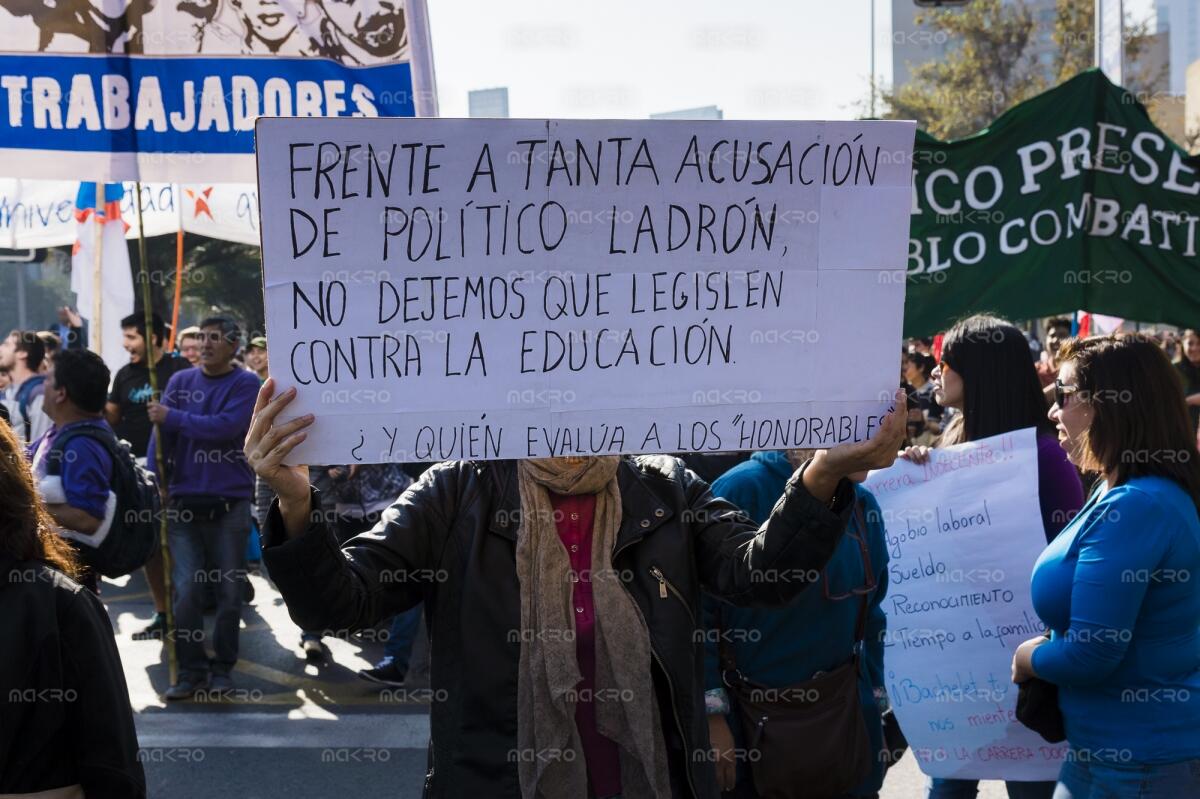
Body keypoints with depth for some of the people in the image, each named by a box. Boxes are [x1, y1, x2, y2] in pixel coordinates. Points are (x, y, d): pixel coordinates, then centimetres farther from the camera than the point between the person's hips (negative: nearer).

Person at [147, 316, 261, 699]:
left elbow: (226, 426, -17)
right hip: (184, 503, 2)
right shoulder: (180, 381, 9)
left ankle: (222, 668, 17)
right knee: (186, 591, 0)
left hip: (229, 505, -2)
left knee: (229, 591, 5)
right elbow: (160, 436, 3)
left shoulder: (246, 384, -1)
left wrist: (172, 417, -13)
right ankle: (190, 671, 8)